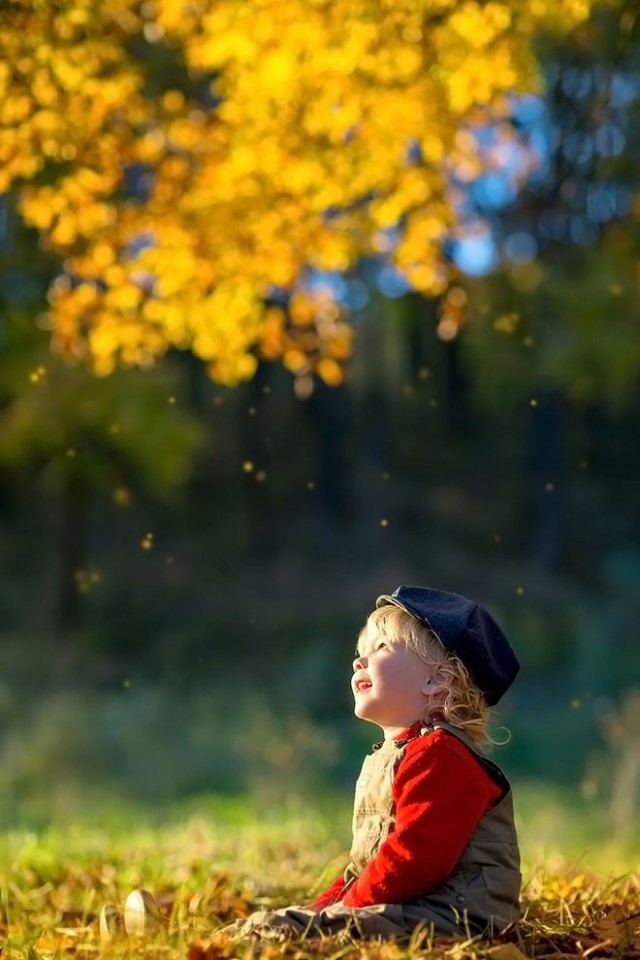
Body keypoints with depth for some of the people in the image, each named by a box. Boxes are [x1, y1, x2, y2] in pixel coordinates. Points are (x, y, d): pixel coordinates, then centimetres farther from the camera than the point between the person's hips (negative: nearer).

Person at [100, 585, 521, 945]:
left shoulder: (438, 756, -11)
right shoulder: (387, 757, 24)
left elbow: (412, 859, -21)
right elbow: (367, 862, 24)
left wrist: (343, 909, -15)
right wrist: (321, 908, 9)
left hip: (446, 919, -11)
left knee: (280, 929, -23)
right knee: (284, 923, 2)